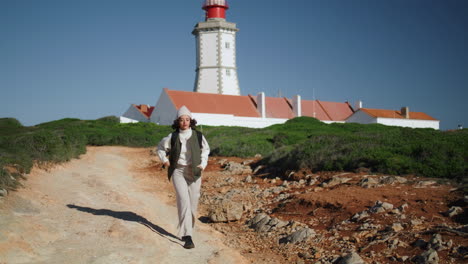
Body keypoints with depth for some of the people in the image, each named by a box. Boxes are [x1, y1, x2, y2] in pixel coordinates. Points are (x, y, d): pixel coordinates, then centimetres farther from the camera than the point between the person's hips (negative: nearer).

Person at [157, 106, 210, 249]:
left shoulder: (198, 135, -2)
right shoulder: (172, 137, -4)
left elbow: (205, 149, 16)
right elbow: (160, 148, 15)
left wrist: (203, 164, 5)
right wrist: (165, 161, 5)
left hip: (194, 172, 2)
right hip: (178, 172, -2)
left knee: (193, 203, 7)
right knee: (184, 201, -17)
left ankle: (185, 230, 30)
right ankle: (187, 236, -19)